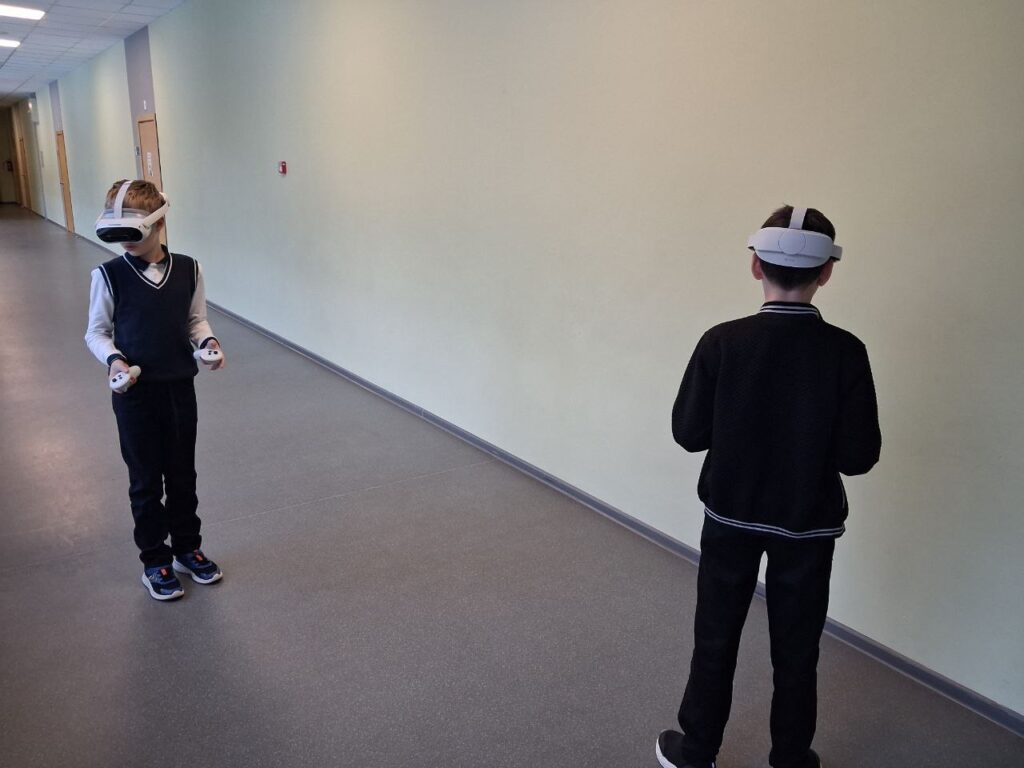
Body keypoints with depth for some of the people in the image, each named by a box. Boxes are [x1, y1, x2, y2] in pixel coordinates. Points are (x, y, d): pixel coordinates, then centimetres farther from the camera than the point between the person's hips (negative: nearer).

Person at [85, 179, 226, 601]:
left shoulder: (188, 269, -4)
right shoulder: (109, 275, -10)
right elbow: (96, 332, -1)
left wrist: (208, 340, -14)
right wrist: (113, 359, -20)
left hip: (180, 387, 2)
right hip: (135, 393, -2)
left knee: (182, 475, 15)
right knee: (146, 481, 9)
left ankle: (188, 549, 33)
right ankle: (155, 562, 25)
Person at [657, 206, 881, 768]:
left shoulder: (722, 342, -16)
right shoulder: (844, 351, -16)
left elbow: (688, 432, -10)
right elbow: (859, 456, -14)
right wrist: (815, 433, 5)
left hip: (731, 515, 0)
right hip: (806, 523, 0)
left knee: (716, 639, 16)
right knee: (796, 650, 16)